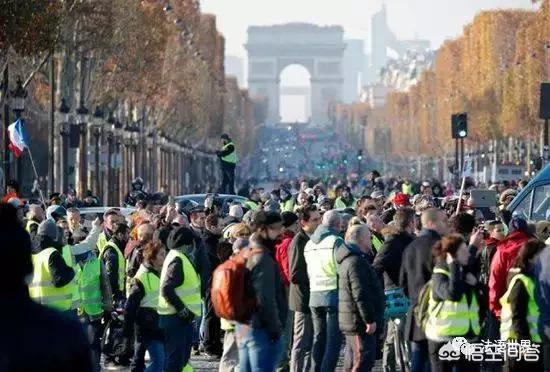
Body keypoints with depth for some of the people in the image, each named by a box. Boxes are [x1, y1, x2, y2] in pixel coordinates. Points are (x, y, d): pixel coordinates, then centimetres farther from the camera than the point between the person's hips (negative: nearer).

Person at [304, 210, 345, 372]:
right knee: (333, 339, -4)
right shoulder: (336, 241, -9)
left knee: (318, 338, 13)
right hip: (333, 294, -7)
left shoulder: (309, 243, 12)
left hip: (314, 295, 7)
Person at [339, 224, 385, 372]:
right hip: (359, 321, -11)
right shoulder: (356, 261, -17)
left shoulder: (347, 260, 17)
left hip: (350, 321, 11)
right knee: (364, 360, -10)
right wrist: (369, 319, -21)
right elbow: (360, 294, -23)